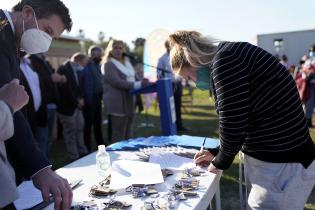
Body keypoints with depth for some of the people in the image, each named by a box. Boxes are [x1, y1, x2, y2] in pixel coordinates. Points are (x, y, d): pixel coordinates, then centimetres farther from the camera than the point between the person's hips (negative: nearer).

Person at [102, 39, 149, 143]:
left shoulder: (127, 62, 19)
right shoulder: (108, 64, -7)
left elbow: (133, 78, 20)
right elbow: (116, 82, -18)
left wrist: (142, 82, -1)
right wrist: (137, 85, -23)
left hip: (129, 102, 8)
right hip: (117, 103, -8)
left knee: (128, 135, 13)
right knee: (119, 136, -7)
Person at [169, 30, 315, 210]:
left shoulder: (225, 59, -19)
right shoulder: (230, 59, 11)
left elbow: (232, 124, -22)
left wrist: (221, 161, -4)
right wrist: (217, 153, 16)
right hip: (269, 161, 10)